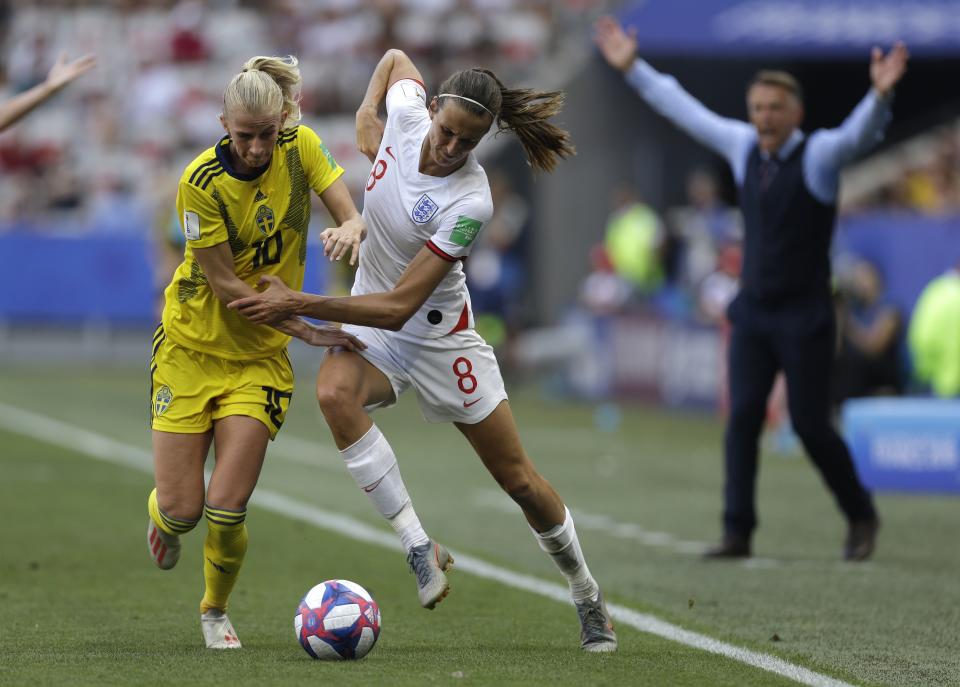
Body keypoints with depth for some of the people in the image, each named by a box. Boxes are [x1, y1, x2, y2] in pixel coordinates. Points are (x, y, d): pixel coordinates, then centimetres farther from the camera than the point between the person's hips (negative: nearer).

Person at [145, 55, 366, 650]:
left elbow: (354, 218, -9)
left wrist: (351, 229, -34)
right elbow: (227, 286, -18)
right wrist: (311, 331, -23)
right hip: (192, 346, -2)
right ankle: (163, 517, 38)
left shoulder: (301, 148, -10)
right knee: (182, 508, -2)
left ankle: (215, 611, 21)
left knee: (226, 510, -8)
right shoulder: (202, 182, -21)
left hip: (260, 355, 2)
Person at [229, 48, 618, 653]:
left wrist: (298, 304, -32)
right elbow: (396, 58, 12)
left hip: (438, 333, -4)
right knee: (334, 392, -33)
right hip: (369, 322, 4)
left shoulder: (470, 204, -30)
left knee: (519, 479, 5)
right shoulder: (407, 110, -16)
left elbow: (398, 306, -31)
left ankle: (589, 599, 30)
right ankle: (420, 548, -26)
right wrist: (368, 113, -1)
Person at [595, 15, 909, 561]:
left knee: (811, 425, -3)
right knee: (743, 417, -6)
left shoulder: (821, 153, -10)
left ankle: (861, 517, 19)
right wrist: (632, 69, 15)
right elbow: (684, 109, 14)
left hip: (805, 316, -5)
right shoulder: (744, 148, 5)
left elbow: (861, 131, -30)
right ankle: (738, 533, -6)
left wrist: (882, 93, -50)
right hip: (753, 311, 5)